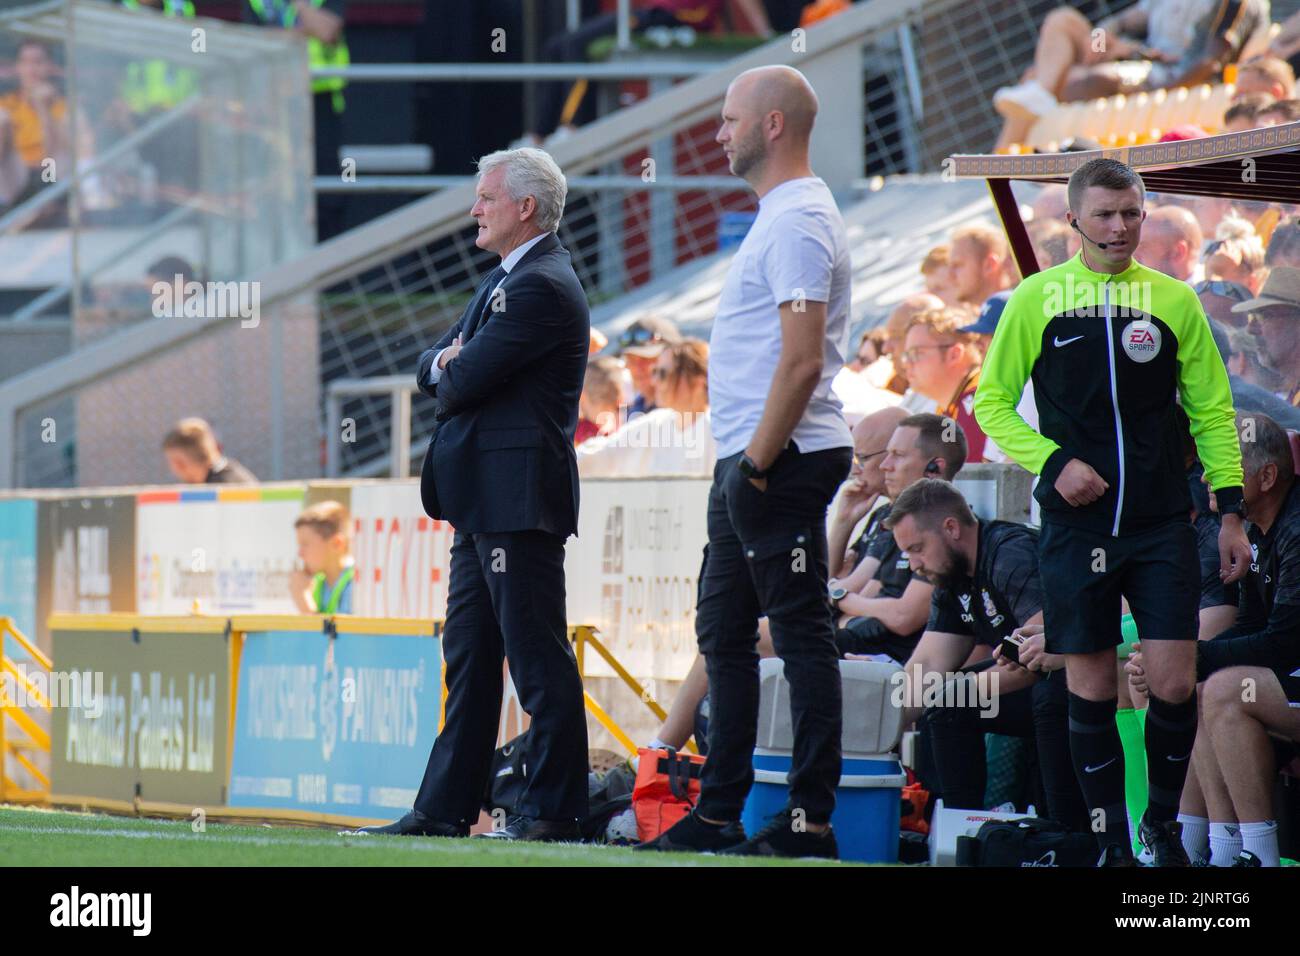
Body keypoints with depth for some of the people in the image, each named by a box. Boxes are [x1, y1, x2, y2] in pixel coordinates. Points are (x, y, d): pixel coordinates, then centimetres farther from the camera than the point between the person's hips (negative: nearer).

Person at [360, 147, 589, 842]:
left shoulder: (543, 287, -14)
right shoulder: (504, 280, 19)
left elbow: (463, 381, -18)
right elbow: (432, 372, 19)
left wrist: (448, 372, 5)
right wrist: (448, 362, -4)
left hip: (518, 498, -11)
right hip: (484, 499, 11)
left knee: (538, 656, -6)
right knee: (469, 656, 11)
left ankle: (552, 810, -3)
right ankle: (446, 806, 14)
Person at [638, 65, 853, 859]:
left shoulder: (798, 222, -15)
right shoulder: (781, 217, 18)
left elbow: (803, 359, -22)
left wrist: (758, 462, -21)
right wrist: (743, 465, 17)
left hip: (781, 463, -11)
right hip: (752, 463, 11)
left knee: (802, 636, -8)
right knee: (725, 634, 14)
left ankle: (812, 820, -7)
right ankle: (719, 815, 19)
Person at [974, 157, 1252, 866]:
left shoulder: (1174, 300, 4)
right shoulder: (1037, 300, 1)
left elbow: (1211, 410, 9)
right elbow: (991, 401, 6)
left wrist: (1230, 511, 4)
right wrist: (1053, 462, -8)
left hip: (1162, 525, 1)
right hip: (1076, 527, 0)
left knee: (1175, 686, -5)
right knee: (1090, 692, 2)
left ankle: (1163, 823, 16)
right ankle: (1112, 843, 13)